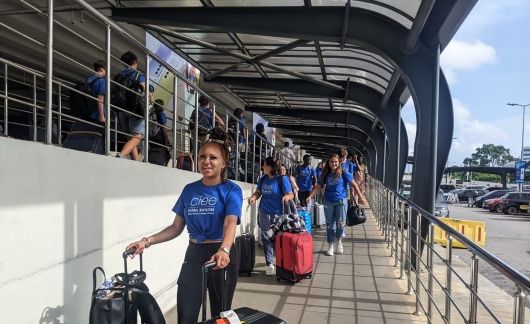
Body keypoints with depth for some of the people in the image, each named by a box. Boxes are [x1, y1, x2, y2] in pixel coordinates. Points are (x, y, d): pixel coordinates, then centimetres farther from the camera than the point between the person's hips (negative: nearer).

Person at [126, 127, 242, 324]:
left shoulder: (231, 190, -9)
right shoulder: (189, 190, 4)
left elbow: (230, 223, -26)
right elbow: (176, 227, 8)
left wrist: (223, 251, -45)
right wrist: (148, 241, -6)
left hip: (221, 256, -3)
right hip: (193, 255, 3)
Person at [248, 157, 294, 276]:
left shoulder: (282, 179, -12)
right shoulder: (263, 179, 3)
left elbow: (291, 194, -13)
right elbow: (258, 192, 14)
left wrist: (287, 196, -36)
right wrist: (254, 197, -7)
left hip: (277, 213, -4)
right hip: (264, 213, 5)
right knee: (266, 238, 5)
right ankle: (270, 264, 15)